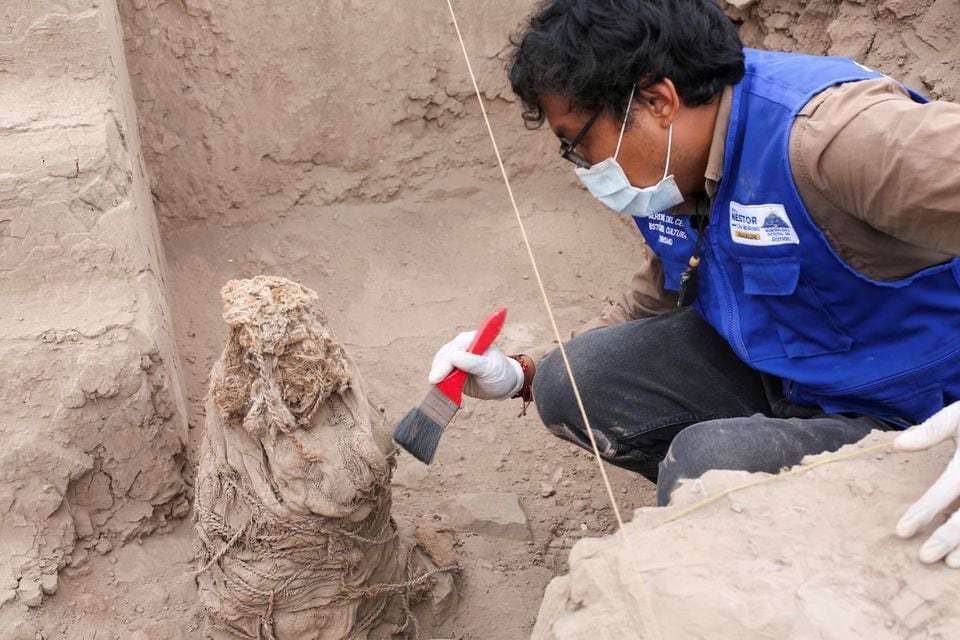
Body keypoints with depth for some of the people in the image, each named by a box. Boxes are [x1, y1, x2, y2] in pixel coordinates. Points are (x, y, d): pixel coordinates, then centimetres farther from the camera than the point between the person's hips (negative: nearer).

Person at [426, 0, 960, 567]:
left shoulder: (833, 136, -30)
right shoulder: (672, 178, -1)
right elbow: (649, 307, 13)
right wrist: (521, 374, 0)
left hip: (910, 420, -7)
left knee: (706, 460, -32)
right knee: (569, 387, -4)